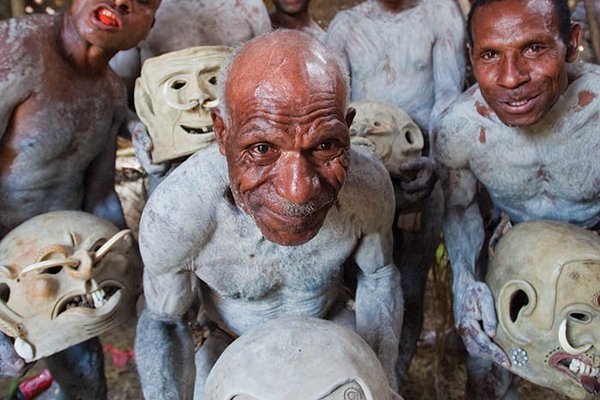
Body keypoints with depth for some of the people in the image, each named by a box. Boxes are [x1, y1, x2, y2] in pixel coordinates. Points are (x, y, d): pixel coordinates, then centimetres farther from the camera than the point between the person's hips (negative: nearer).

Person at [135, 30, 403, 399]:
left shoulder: (369, 184, -31)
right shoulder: (171, 216, -37)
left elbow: (379, 275, -9)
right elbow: (163, 321, -17)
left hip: (333, 323, 1)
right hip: (234, 346, -1)